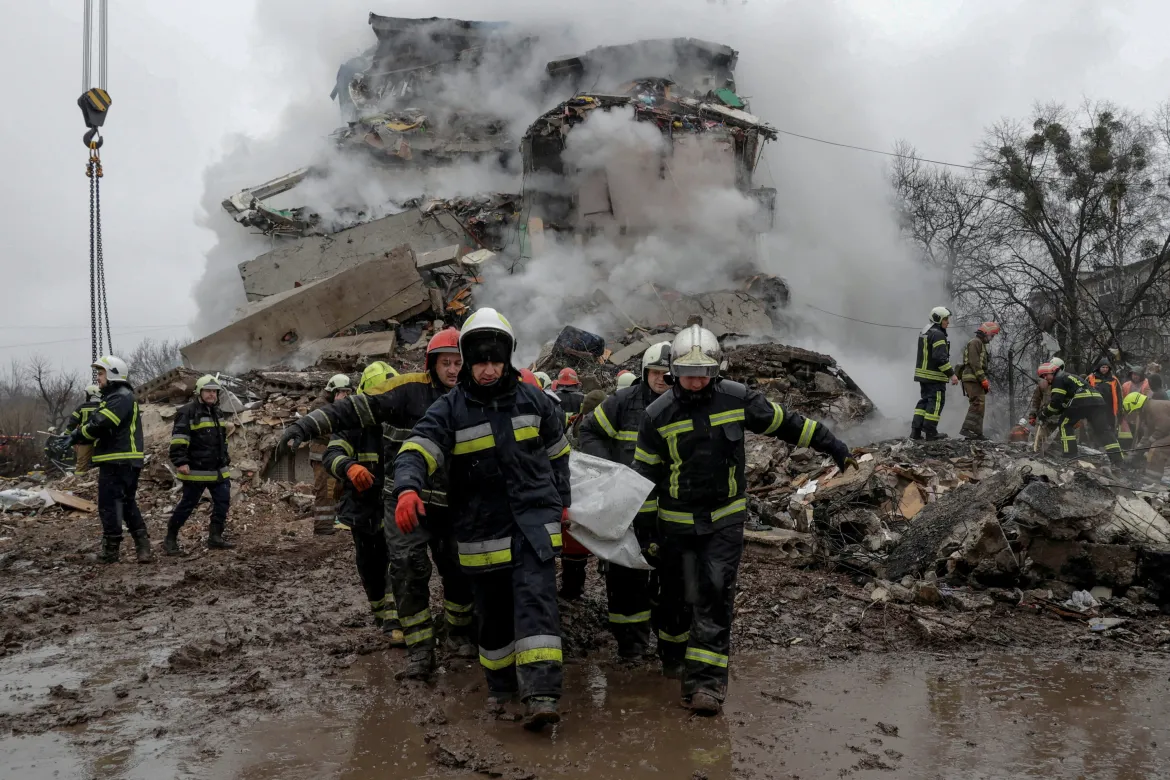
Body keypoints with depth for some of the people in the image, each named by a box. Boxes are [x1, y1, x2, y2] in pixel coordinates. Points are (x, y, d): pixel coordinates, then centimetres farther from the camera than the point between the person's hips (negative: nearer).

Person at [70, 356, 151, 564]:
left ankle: (110, 551, 5)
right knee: (127, 504, 12)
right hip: (122, 461, 10)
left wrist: (78, 435, -8)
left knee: (109, 505, -3)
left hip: (117, 462, -10)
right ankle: (143, 546, 11)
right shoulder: (114, 396, 21)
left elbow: (101, 424, -23)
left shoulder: (122, 397, -14)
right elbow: (101, 424, 18)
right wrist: (81, 433, 1)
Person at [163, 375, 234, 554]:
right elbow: (179, 440, -20)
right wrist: (181, 462, -26)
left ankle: (215, 537, 14)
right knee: (187, 505, 0)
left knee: (223, 501, 4)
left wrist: (226, 458, 27)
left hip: (218, 470, 8)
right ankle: (170, 539, 13)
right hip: (196, 471, -8)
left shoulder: (217, 413, 15)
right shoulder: (187, 412, -12)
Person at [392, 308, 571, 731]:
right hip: (482, 527, 1)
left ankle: (541, 693, -16)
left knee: (535, 599, -14)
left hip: (534, 518, 0)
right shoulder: (450, 409, -4)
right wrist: (409, 489, -37)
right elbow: (417, 450, -17)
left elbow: (557, 452, 17)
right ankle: (501, 687, 32)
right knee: (493, 611, 12)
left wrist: (562, 501, 18)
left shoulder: (532, 400, 3)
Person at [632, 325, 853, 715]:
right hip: (677, 522, 0)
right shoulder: (658, 415, -9)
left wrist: (833, 445, 10)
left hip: (725, 519, 0)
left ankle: (706, 681, -4)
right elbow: (644, 475, -2)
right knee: (677, 595, 10)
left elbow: (785, 423, 5)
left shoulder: (737, 399, -8)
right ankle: (674, 657, 37)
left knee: (716, 596, -8)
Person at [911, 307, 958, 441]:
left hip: (922, 373, 9)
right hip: (935, 376, -9)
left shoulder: (924, 332, 15)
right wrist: (951, 374, -19)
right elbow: (941, 357, -23)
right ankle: (930, 433, -2)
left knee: (924, 400, 14)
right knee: (936, 402, -3)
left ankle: (915, 430, 10)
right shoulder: (938, 335, -16)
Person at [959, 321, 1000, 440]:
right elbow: (974, 362, -17)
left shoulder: (981, 344, 27)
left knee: (977, 405, 8)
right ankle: (967, 429, -25)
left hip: (975, 380, 11)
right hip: (972, 378, -11)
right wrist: (983, 379, -20)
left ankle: (977, 433, 8)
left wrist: (986, 381, 22)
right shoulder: (975, 342, -6)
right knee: (978, 404, -18)